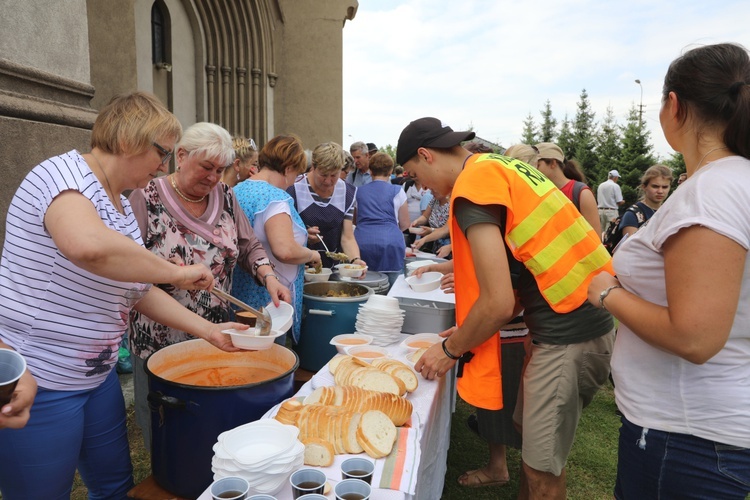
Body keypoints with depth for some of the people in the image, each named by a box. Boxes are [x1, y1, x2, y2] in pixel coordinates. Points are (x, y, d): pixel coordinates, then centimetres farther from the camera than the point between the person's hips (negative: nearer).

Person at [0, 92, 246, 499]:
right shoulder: (63, 174, -19)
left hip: (97, 374, 9)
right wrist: (178, 273, -28)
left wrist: (208, 330, 8)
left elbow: (136, 288, 13)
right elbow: (89, 246, -41)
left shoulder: (121, 205, 8)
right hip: (37, 385, -8)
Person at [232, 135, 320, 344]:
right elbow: (285, 251, -30)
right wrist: (312, 254, -11)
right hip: (268, 300, -9)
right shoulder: (274, 198, -18)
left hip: (239, 295, 9)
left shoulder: (237, 190, 9)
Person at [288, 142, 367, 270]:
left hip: (333, 267, 3)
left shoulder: (347, 193, 3)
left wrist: (355, 260, -19)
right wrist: (303, 237, -24)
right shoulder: (294, 190, -9)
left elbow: (347, 238, 0)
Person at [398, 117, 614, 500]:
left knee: (541, 469, 4)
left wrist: (451, 349, -1)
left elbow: (498, 303, -19)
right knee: (530, 430, 22)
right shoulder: (501, 167, 12)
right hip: (584, 315, 10)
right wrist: (470, 332, 16)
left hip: (569, 332, -9)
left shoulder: (472, 185, -16)